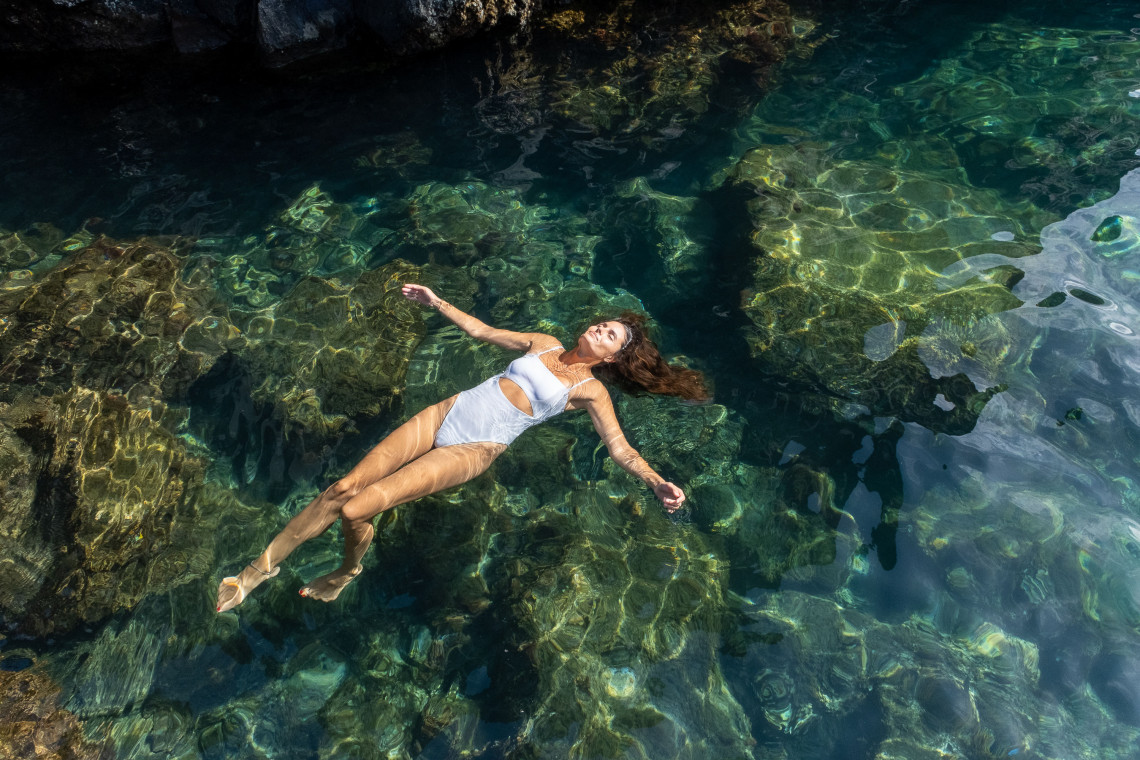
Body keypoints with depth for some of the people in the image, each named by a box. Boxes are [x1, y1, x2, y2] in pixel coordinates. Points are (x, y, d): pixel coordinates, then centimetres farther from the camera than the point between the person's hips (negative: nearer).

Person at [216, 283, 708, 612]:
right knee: (343, 487, -5)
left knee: (356, 511, -15)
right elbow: (481, 330, 24)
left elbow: (621, 449, -8)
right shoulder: (544, 344, 15)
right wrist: (437, 303, 23)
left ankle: (347, 571, 19)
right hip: (447, 413, 5)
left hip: (474, 449, -5)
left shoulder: (591, 390, 1)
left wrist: (657, 483, -26)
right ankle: (262, 567, 13)